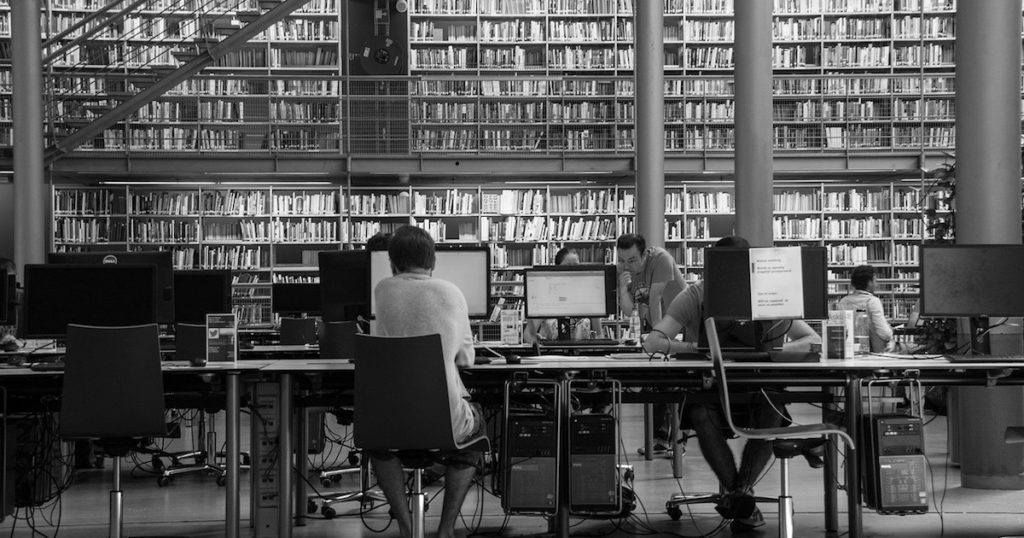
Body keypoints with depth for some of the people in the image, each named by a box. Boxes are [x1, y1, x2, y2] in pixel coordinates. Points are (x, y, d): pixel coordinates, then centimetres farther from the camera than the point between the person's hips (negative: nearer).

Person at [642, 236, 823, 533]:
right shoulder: (695, 296, -4)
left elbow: (813, 341, -7)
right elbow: (651, 343, -15)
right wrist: (697, 348, -31)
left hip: (754, 390, 1)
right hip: (707, 390, -1)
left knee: (772, 413, -31)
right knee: (701, 415, -33)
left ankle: (739, 492, -19)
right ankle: (743, 501, -22)